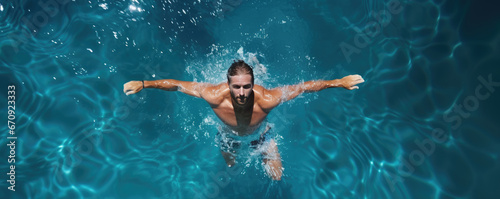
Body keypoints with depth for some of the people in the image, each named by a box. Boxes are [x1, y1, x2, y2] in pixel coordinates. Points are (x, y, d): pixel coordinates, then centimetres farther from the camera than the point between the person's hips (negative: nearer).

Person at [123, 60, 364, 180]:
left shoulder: (266, 99, -45)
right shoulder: (214, 96, -44)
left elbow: (305, 86, -34)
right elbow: (176, 84, -30)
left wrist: (339, 82, -30)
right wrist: (143, 84, -28)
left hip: (259, 135, -1)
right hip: (229, 137, 1)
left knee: (276, 177, 13)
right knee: (230, 165, 32)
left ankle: (263, 151, 42)